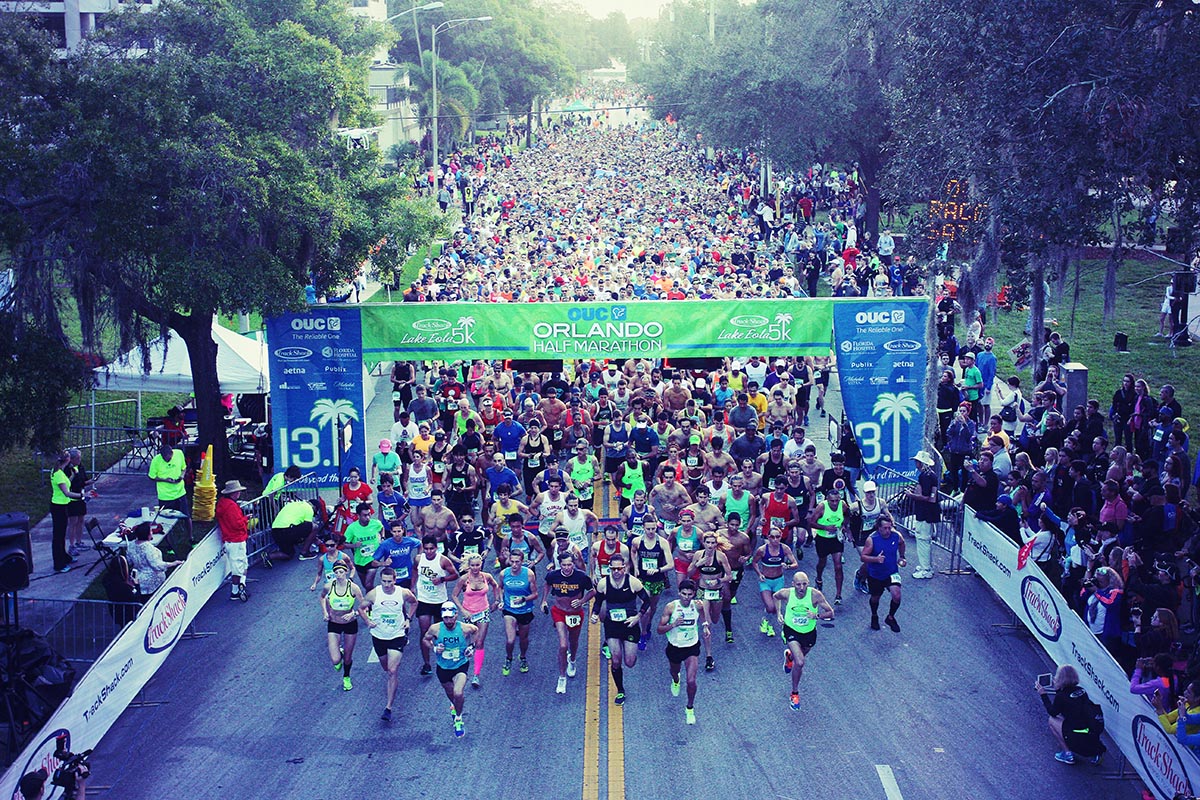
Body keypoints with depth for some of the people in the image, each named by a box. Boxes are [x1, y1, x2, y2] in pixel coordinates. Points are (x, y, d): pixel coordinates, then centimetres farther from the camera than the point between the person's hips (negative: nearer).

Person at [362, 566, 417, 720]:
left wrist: (409, 619, 1)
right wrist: (368, 621, -11)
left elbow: (414, 602, 12)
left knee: (393, 671, -12)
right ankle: (393, 684, 57)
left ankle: (388, 708, -11)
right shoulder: (373, 594, -13)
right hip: (378, 637, 2)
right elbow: (362, 608, 5)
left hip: (397, 637, -2)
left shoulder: (404, 593, -11)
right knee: (386, 668, 19)